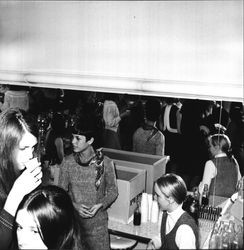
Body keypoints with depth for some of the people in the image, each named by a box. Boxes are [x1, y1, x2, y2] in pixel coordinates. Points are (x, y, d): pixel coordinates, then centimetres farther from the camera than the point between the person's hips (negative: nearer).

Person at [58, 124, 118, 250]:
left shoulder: (105, 162, -12)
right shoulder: (67, 162, -8)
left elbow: (113, 191, -1)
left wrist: (100, 205, -16)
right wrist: (74, 206, -16)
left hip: (97, 219, -1)